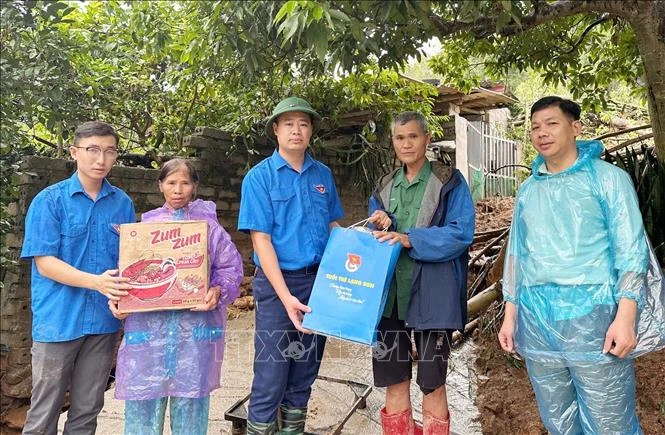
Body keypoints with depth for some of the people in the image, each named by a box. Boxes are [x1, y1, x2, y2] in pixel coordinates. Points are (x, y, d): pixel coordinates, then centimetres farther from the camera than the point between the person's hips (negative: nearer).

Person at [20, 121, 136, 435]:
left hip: (104, 320, 3)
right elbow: (44, 263, -11)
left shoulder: (123, 203, 5)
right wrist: (96, 282, -25)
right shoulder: (50, 200, -6)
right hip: (58, 320, -3)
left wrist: (126, 292, -10)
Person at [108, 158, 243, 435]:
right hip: (148, 323, 1)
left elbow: (230, 267, 2)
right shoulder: (146, 225, 11)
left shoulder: (208, 224, 6)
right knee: (144, 394, 5)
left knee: (189, 394, 8)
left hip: (195, 323, -1)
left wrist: (218, 291, -16)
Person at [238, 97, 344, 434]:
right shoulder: (260, 176, -6)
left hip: (319, 282, 5)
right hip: (278, 283, -4)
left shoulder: (323, 174, 7)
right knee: (271, 374, 0)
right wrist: (286, 296, -20)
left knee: (305, 370, 15)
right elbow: (261, 239, -12)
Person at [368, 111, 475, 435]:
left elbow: (461, 233, -12)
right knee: (393, 379, 11)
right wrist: (382, 225, -7)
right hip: (390, 293, 5)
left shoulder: (449, 181, -2)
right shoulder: (385, 186, 13)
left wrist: (410, 239, -22)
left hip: (432, 295, -4)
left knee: (432, 383, 5)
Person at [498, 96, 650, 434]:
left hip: (592, 317, -4)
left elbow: (631, 250, -4)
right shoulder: (527, 190, 14)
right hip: (536, 321, 4)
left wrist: (625, 316, -14)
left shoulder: (608, 178, 2)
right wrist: (510, 315, 13)